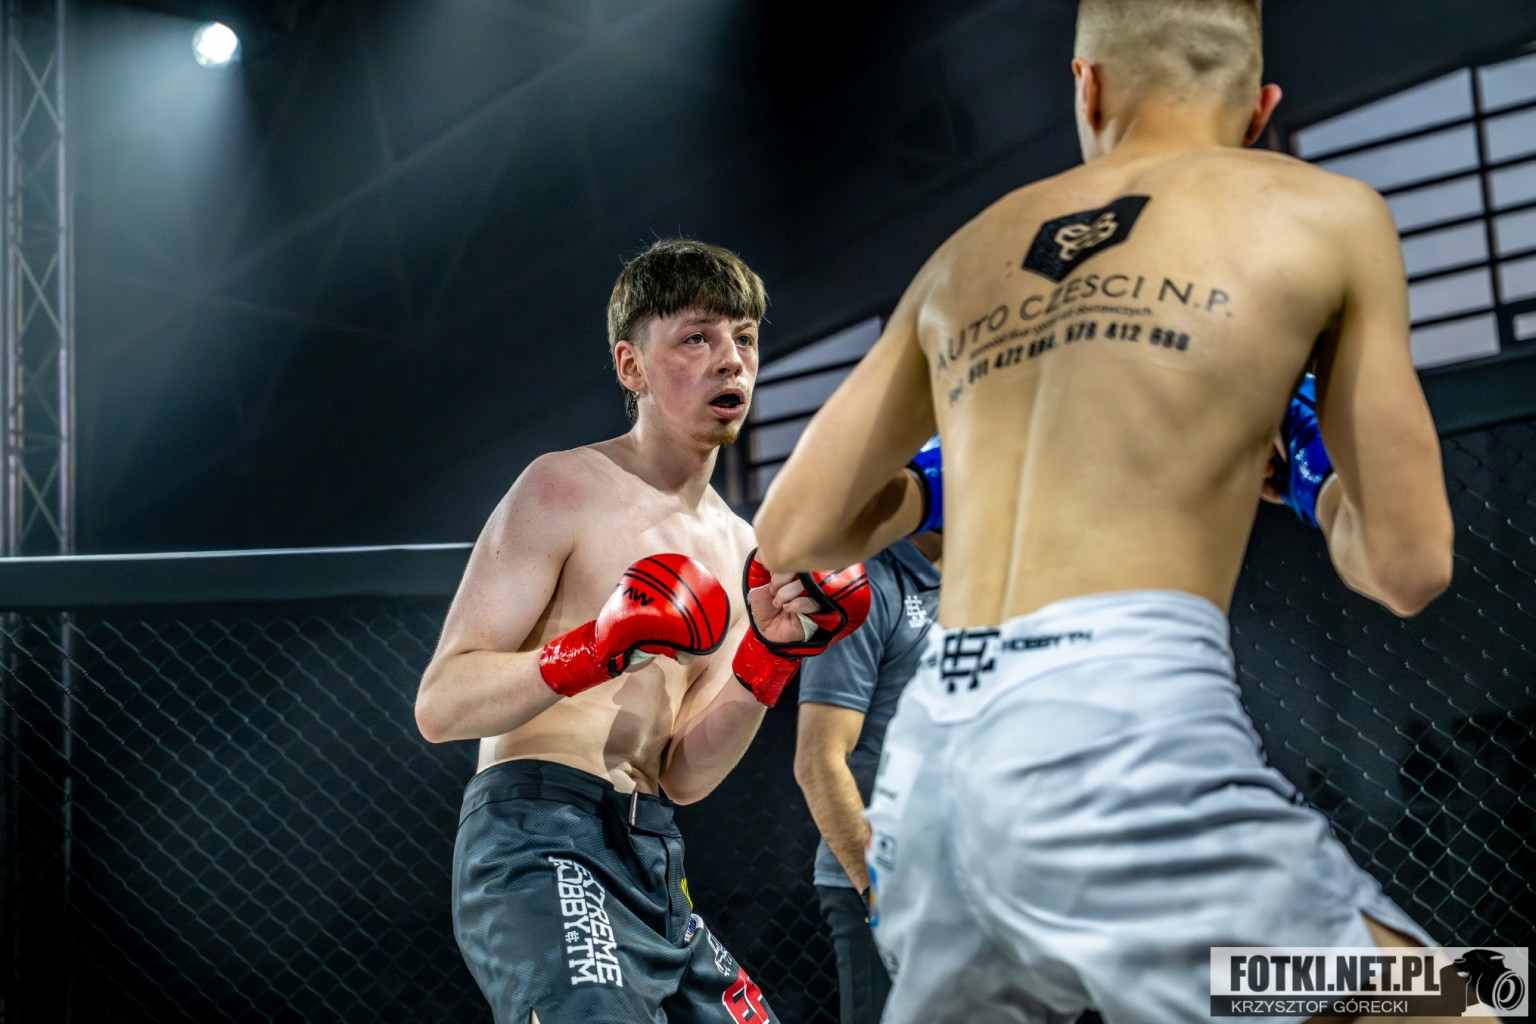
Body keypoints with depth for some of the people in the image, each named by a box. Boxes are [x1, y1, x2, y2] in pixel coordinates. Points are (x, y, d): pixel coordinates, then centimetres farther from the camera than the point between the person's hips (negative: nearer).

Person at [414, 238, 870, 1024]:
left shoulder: (736, 548, 16)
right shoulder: (566, 489, -4)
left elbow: (681, 777, 10)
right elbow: (439, 707, -10)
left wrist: (765, 661, -5)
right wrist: (592, 651, -25)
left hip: (653, 869, 8)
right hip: (540, 843, -8)